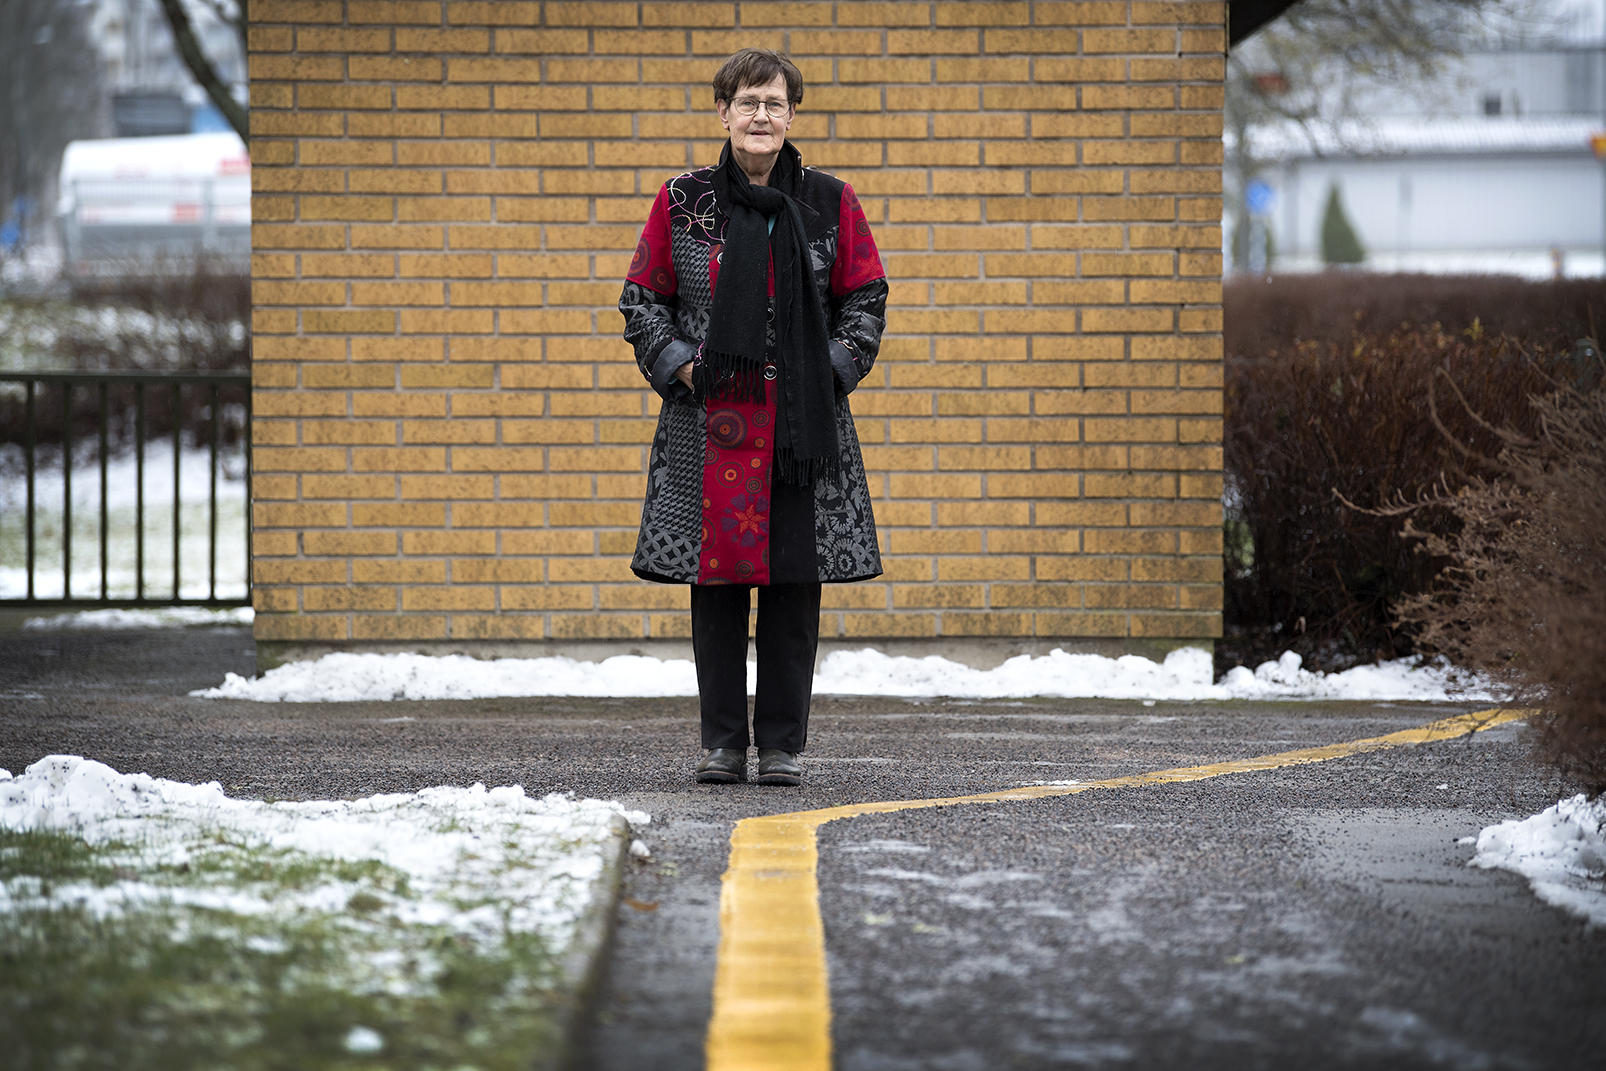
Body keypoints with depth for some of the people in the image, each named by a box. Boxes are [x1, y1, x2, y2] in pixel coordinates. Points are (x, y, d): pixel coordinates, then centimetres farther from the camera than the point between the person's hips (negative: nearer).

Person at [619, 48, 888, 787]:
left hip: (801, 421, 0)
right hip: (708, 421, 0)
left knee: (794, 582, 0)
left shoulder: (829, 203, 5)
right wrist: (680, 364, -4)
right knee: (715, 584, 1)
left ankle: (783, 744, 8)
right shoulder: (681, 202, 5)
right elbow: (641, 298, 11)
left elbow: (866, 297, 11)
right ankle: (723, 744, 9)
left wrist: (833, 368, -3)